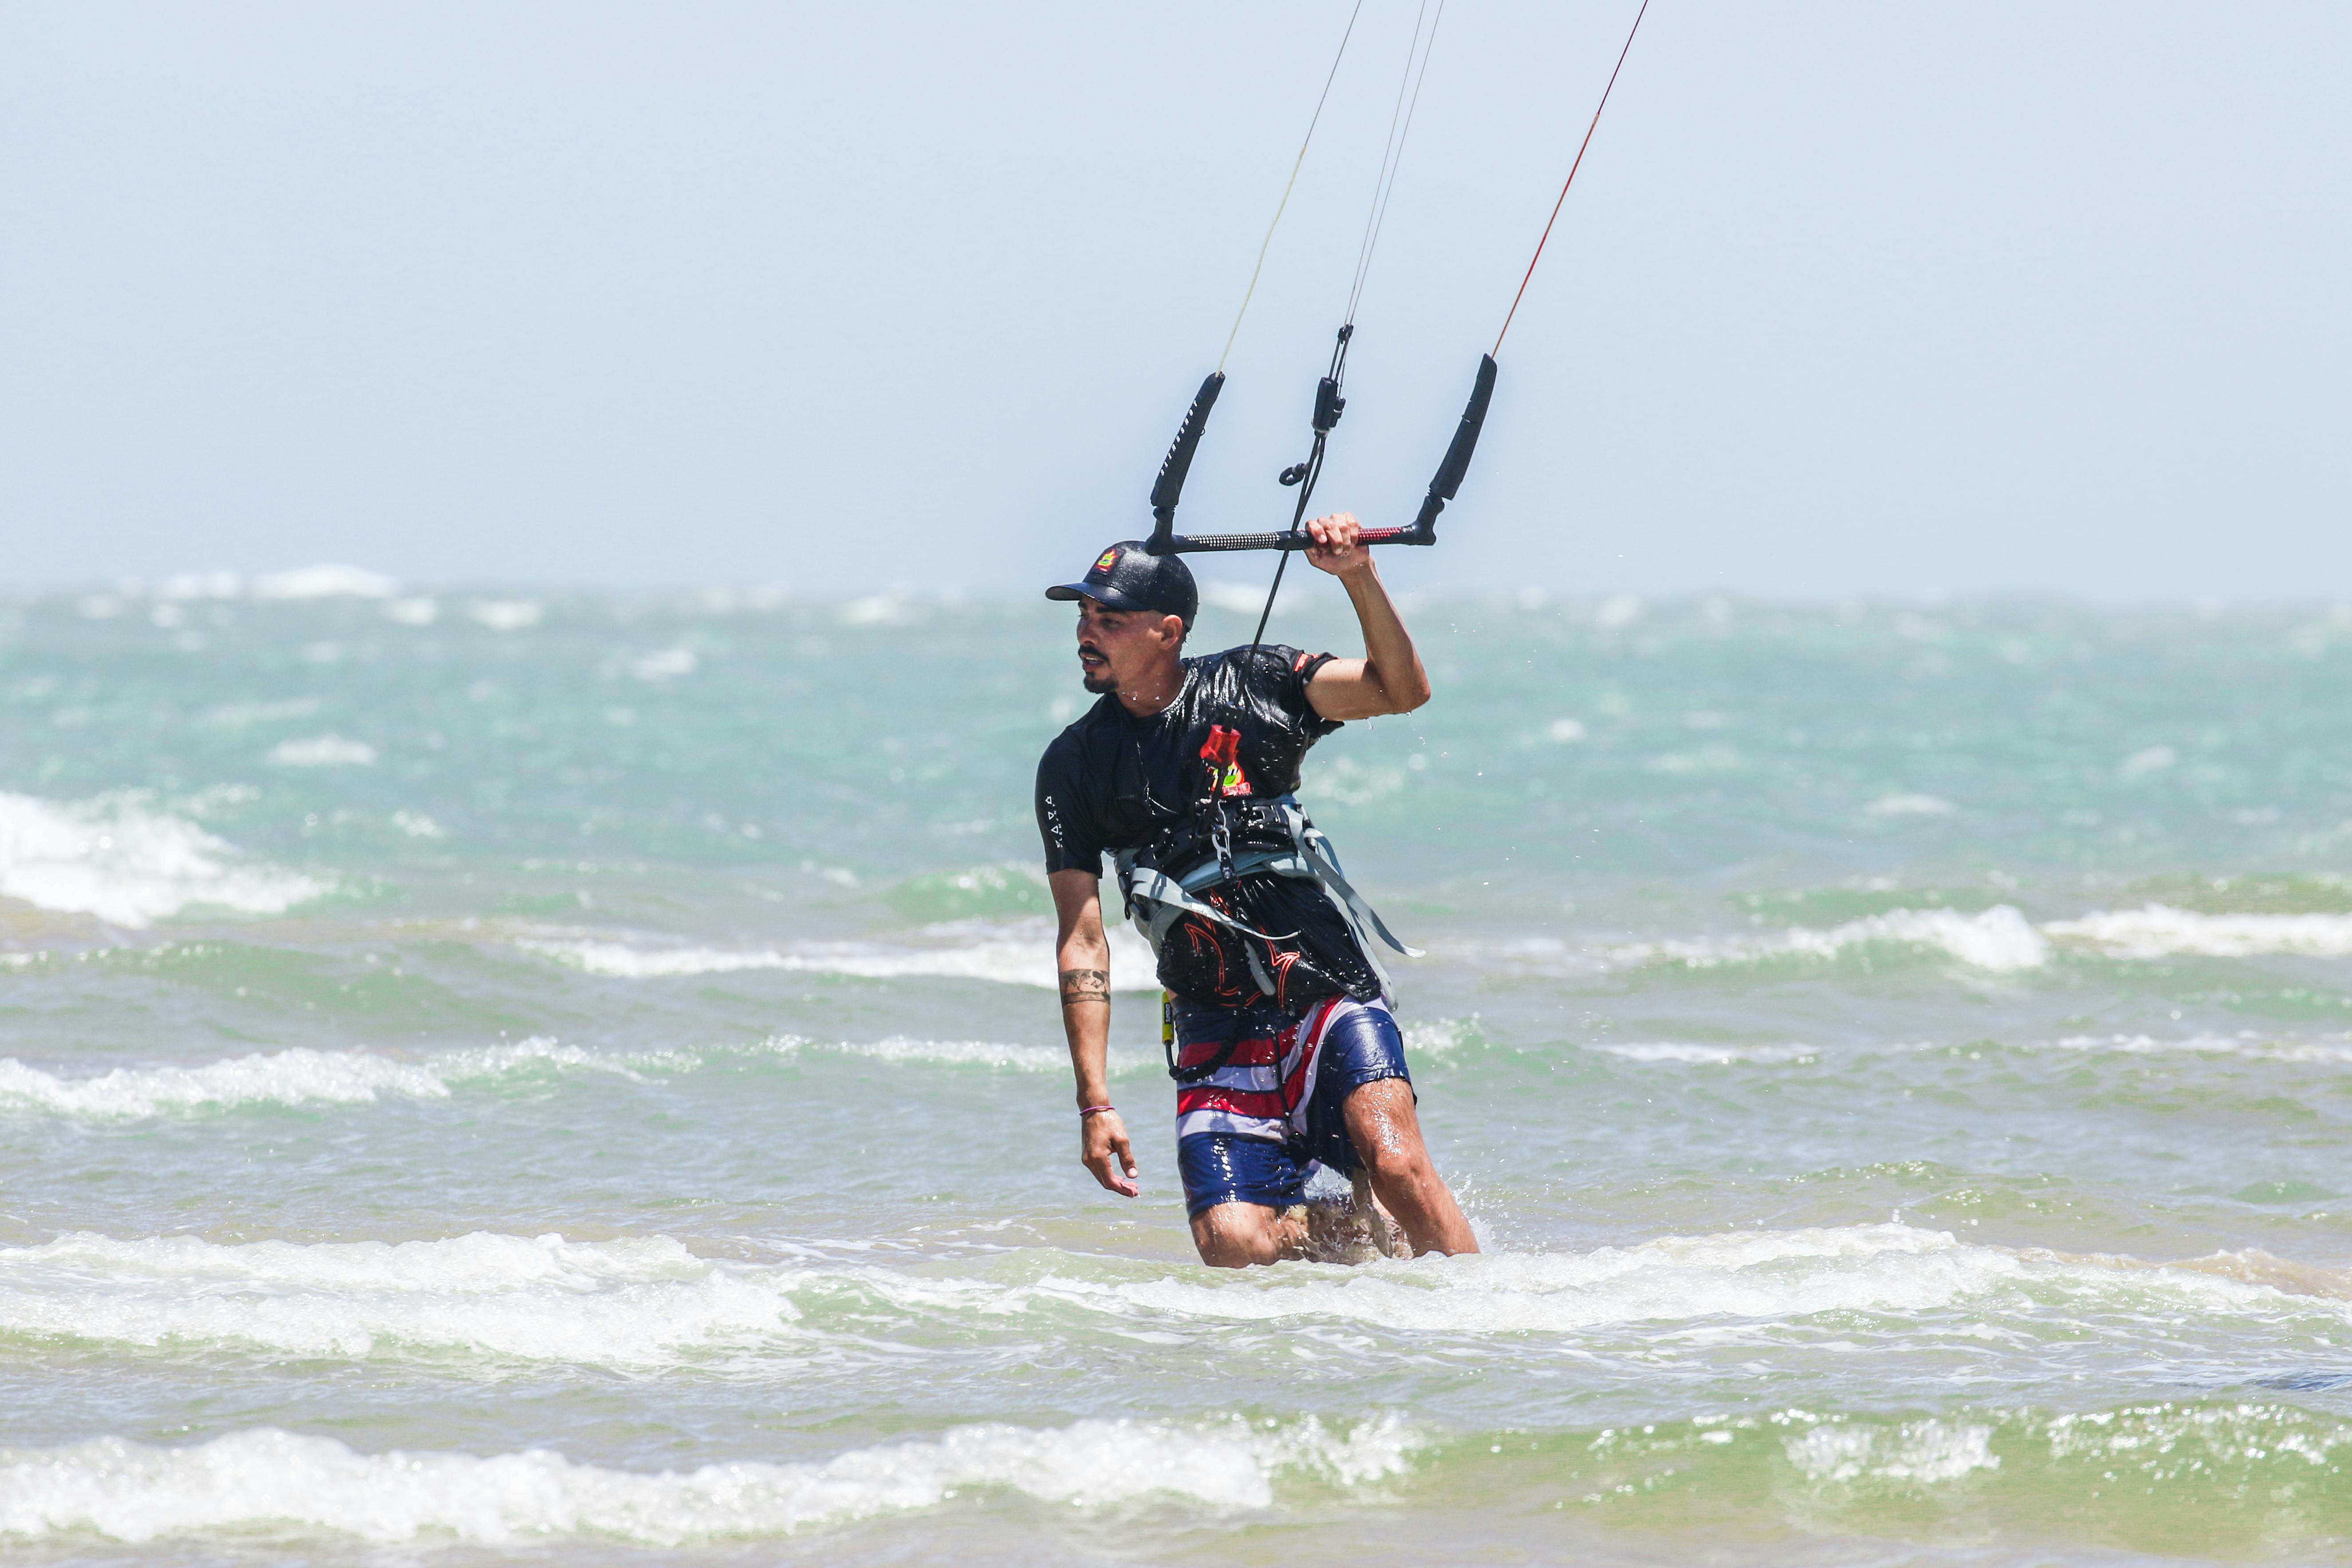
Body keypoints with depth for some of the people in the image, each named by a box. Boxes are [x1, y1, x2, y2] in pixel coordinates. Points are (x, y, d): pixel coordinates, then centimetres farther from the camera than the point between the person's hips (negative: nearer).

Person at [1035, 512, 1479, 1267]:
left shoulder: (1252, 685, 1)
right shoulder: (1075, 766, 3)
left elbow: (1402, 691, -10)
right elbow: (1082, 942, 0)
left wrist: (1359, 579, -25)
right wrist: (1095, 1103, -6)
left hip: (1334, 999, -2)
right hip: (1218, 1036, 2)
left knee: (1397, 1167, -25)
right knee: (1233, 1247, -14)